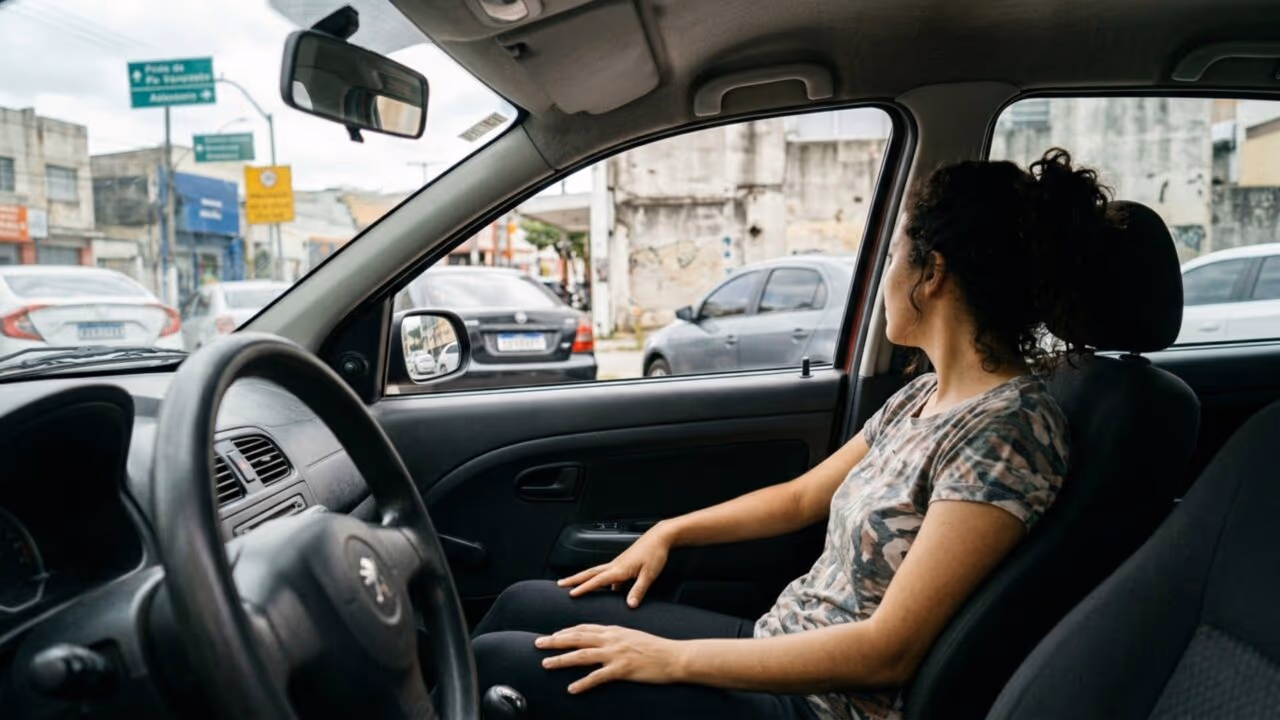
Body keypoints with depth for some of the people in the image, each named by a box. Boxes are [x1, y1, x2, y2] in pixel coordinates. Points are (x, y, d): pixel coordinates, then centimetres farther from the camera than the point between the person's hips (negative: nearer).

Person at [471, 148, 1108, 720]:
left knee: (494, 662, -11)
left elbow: (888, 651, -24)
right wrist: (668, 533, 9)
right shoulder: (923, 396, 6)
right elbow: (802, 498, 17)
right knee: (524, 605, 8)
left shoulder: (1008, 429, -22)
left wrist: (673, 659, -21)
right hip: (778, 644, 8)